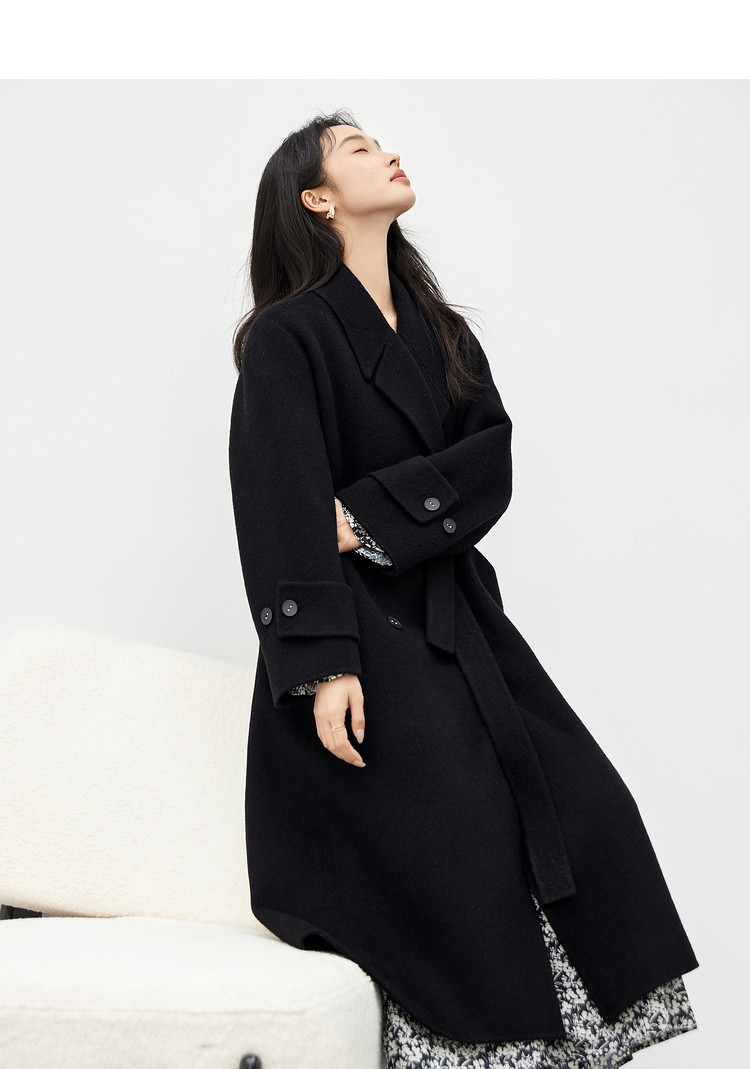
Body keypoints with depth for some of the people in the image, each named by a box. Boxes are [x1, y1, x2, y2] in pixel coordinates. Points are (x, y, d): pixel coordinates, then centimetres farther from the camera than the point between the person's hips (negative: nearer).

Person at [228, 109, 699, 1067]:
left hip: (456, 616, 7)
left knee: (584, 812, -4)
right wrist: (325, 665, -22)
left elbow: (492, 462, 2)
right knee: (459, 849, -16)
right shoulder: (287, 336, -4)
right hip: (361, 628, -6)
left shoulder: (441, 332, 17)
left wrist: (373, 511, -14)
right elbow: (284, 507, -13)